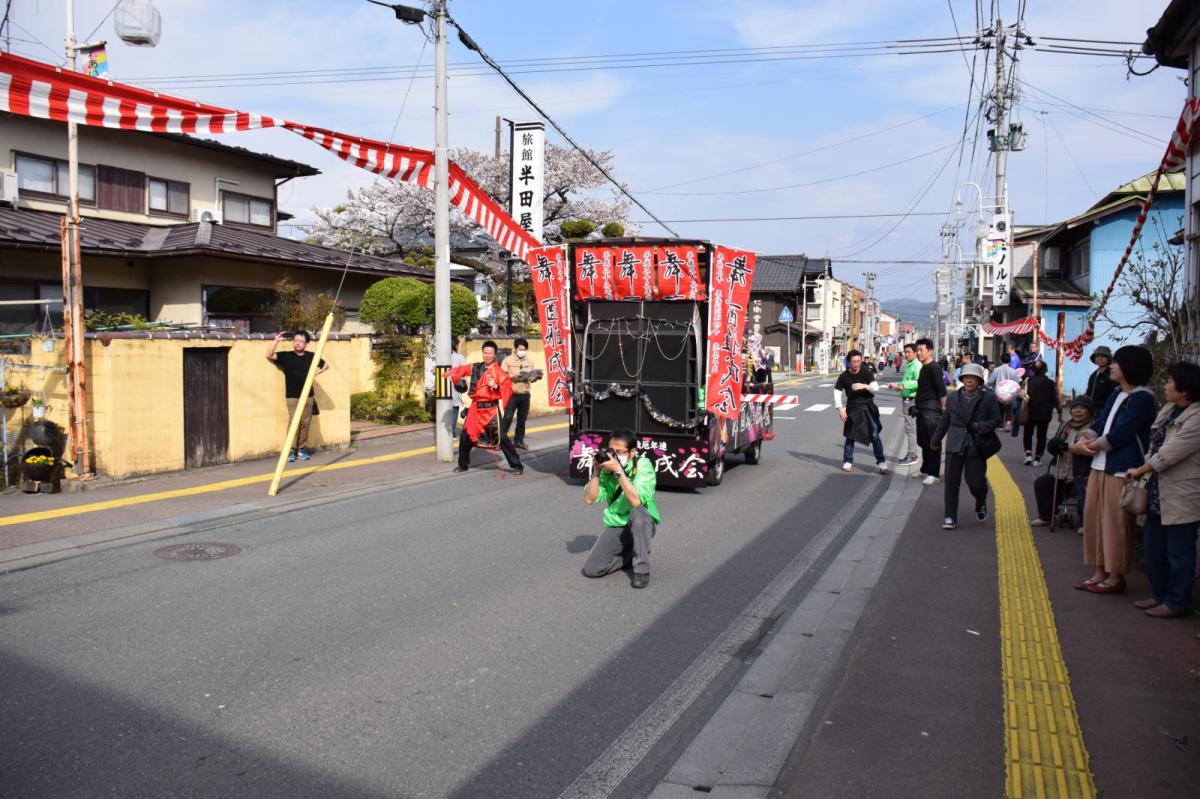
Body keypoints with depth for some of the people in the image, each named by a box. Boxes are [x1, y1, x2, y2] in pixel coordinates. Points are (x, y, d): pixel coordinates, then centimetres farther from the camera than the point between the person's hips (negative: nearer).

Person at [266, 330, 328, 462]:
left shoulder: (311, 357, 5)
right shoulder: (286, 356, 1)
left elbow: (326, 364, 18)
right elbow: (269, 355, -9)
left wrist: (315, 373, 7)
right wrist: (276, 340, -12)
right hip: (292, 397, -2)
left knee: (305, 423, 3)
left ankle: (302, 449, 13)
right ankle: (291, 450, -5)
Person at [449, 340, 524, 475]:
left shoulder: (499, 371, -5)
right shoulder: (474, 367, 10)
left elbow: (508, 388, -14)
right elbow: (459, 370, 23)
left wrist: (496, 386, -26)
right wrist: (454, 377, 7)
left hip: (491, 409, -5)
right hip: (476, 408, 6)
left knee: (500, 437, -13)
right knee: (466, 435, 13)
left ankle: (517, 465, -5)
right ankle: (463, 464, 32)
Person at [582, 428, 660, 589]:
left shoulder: (643, 466, -18)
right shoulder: (607, 466, -7)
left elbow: (636, 501, -32)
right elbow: (589, 499, -11)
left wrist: (618, 471, -33)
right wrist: (596, 470, -21)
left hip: (642, 523, -3)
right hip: (616, 526, 4)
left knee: (637, 513, -39)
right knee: (590, 569, -12)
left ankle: (642, 569, -21)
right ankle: (631, 553, 14)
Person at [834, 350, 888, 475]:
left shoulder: (866, 372, -6)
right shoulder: (844, 376, -5)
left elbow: (876, 387, -11)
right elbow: (837, 393, -4)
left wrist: (864, 386, -30)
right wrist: (840, 408, -14)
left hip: (868, 407, 0)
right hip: (852, 409, 1)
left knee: (875, 435, -3)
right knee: (850, 436, 5)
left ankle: (882, 462, 4)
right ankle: (847, 462, 16)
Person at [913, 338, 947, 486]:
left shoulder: (934, 368, -12)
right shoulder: (924, 368, 16)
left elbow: (942, 390, -16)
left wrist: (943, 408, -18)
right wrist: (916, 402, 20)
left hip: (931, 410, -10)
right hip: (922, 410, 10)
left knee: (933, 442, -6)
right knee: (923, 441, 15)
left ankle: (933, 473, -3)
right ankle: (926, 469, 25)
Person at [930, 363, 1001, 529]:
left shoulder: (989, 398, 0)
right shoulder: (953, 398, 8)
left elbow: (996, 421, 1)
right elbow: (944, 420, 16)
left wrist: (979, 426, -15)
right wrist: (936, 439, 20)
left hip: (976, 447, -2)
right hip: (955, 445, 2)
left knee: (976, 483, -3)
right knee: (951, 482, -1)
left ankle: (981, 504, 32)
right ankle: (950, 517, 8)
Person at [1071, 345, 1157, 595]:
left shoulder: (1142, 399, -11)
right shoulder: (1116, 396, 16)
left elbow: (1119, 434, -16)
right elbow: (1098, 425, 13)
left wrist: (1092, 446, -4)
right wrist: (1083, 443, -6)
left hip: (1122, 470, -8)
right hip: (1100, 465, 9)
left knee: (1116, 524, -2)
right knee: (1094, 518, 11)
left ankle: (1116, 577, 9)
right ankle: (1100, 572, 20)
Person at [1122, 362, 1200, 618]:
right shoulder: (1167, 410, 8)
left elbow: (1169, 454, -20)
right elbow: (1155, 446, 14)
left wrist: (1140, 470, -9)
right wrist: (1144, 471, 3)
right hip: (1159, 494, 9)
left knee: (1178, 553, 3)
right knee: (1153, 546, 17)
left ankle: (1176, 603, 15)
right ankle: (1160, 594, 31)